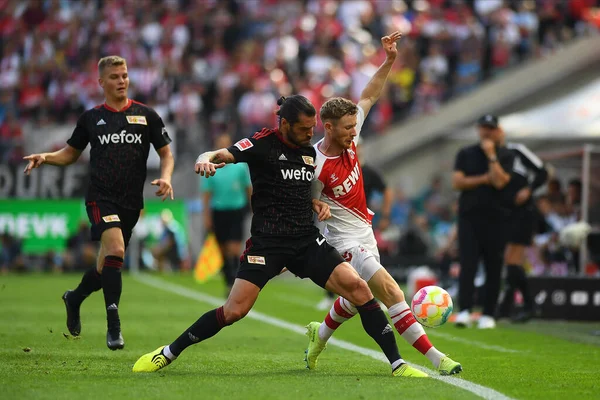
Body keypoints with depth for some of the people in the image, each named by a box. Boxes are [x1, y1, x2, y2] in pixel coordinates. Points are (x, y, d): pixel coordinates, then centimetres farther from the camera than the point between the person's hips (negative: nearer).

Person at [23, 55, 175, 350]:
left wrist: (165, 177, -7)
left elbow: (166, 152, 12)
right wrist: (45, 157, -1)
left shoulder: (146, 115, 8)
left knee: (108, 265, 9)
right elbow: (70, 153, 19)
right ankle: (113, 325, -22)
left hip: (131, 202, 2)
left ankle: (75, 298, 39)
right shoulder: (91, 118, 9)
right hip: (101, 197, -2)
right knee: (115, 251, -24)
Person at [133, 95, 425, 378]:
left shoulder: (309, 152, 12)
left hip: (308, 241, 5)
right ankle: (167, 353, 7)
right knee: (234, 310, -12)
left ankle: (397, 364, -6)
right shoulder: (264, 144, -6)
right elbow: (221, 155, -19)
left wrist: (316, 204, 7)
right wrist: (206, 160, -43)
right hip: (267, 243, -5)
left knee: (357, 287, -12)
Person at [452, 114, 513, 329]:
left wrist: (491, 155, -10)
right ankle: (464, 311, -17)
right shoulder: (466, 154, 10)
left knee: (493, 267, 2)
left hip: (495, 218, 0)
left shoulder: (505, 156, 4)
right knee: (467, 264, -10)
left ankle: (488, 314, 6)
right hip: (469, 216, 0)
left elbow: (499, 181, -12)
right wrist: (483, 179, -8)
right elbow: (457, 182, 0)